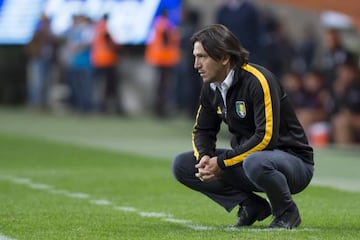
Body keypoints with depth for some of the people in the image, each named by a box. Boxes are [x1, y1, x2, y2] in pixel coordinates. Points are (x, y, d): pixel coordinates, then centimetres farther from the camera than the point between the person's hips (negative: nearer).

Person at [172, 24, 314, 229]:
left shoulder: (259, 81, -22)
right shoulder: (211, 88, 2)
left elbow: (266, 137, -28)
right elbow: (202, 131, 12)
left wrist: (221, 162, -24)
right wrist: (205, 158, -12)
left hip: (294, 160, -8)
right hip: (247, 157, 8)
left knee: (255, 163, -42)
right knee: (183, 165, -3)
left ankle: (287, 212, -12)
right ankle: (251, 206, 0)